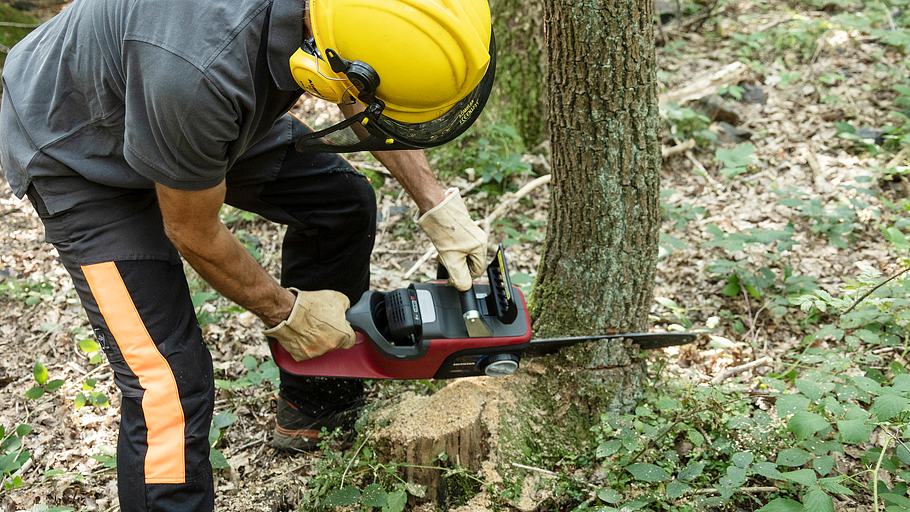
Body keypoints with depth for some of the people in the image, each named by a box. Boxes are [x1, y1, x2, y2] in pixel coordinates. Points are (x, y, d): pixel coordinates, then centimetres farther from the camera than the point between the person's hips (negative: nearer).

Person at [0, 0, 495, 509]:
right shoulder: (198, 70, -44)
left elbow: (364, 100, 0)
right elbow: (192, 233, -24)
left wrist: (436, 202, -4)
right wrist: (285, 313, -9)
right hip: (76, 148, -7)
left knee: (340, 201, 8)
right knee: (170, 382, -15)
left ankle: (311, 408, 27)